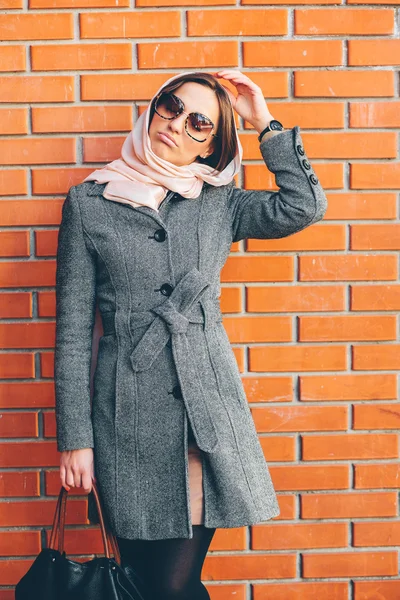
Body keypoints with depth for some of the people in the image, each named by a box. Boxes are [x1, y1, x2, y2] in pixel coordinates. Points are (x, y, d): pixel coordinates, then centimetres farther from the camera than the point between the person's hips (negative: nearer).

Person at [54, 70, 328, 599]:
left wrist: (264, 123, 1)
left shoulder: (219, 203, 10)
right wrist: (74, 437, -1)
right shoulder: (89, 203, 4)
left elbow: (304, 205, -5)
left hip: (209, 404, 1)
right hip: (129, 413, -1)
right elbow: (73, 329, 2)